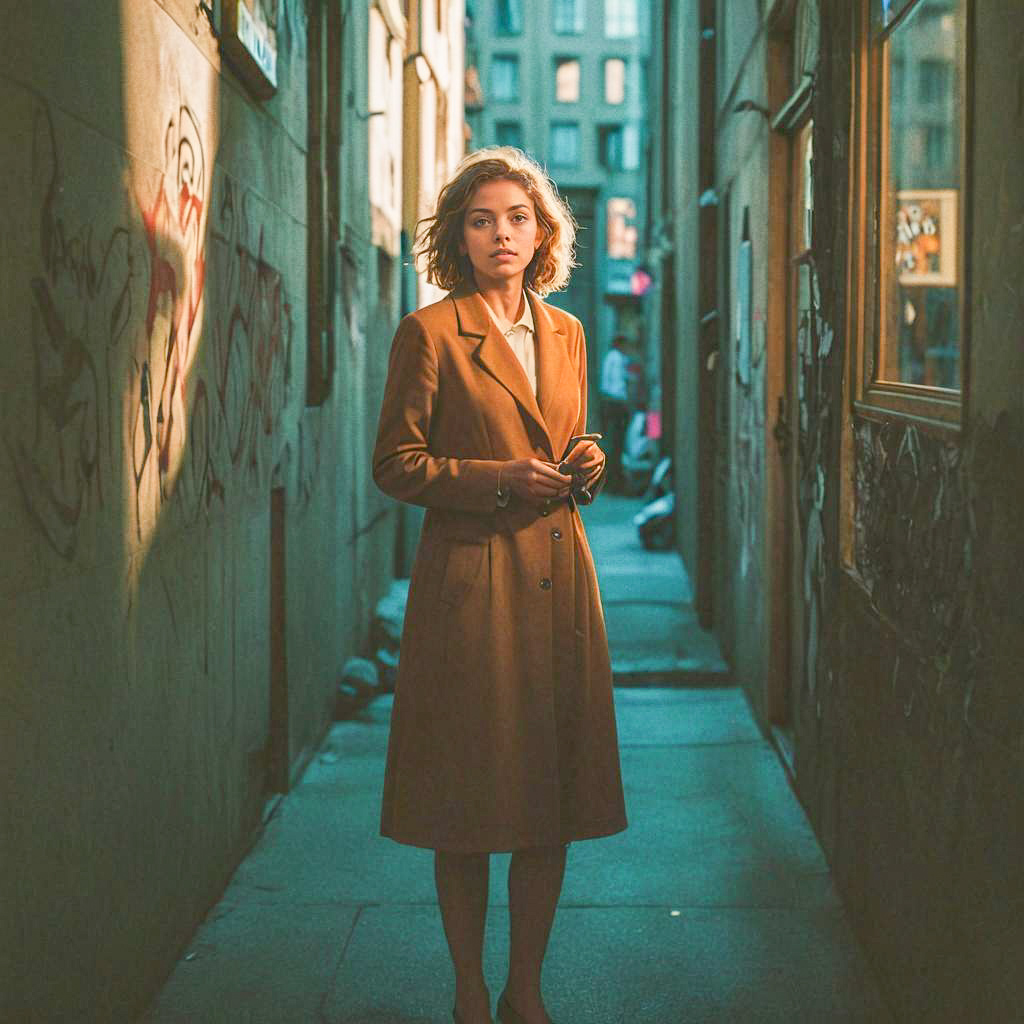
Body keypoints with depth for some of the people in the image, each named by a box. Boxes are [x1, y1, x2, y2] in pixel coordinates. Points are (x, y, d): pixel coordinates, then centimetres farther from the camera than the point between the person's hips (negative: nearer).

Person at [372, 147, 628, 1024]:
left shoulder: (567, 332, 13)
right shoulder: (430, 333, -4)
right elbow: (395, 463, -4)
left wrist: (587, 464, 2)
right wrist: (497, 479, -15)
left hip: (558, 580, 5)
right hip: (470, 581, -5)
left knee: (555, 795, 8)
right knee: (470, 805, 2)